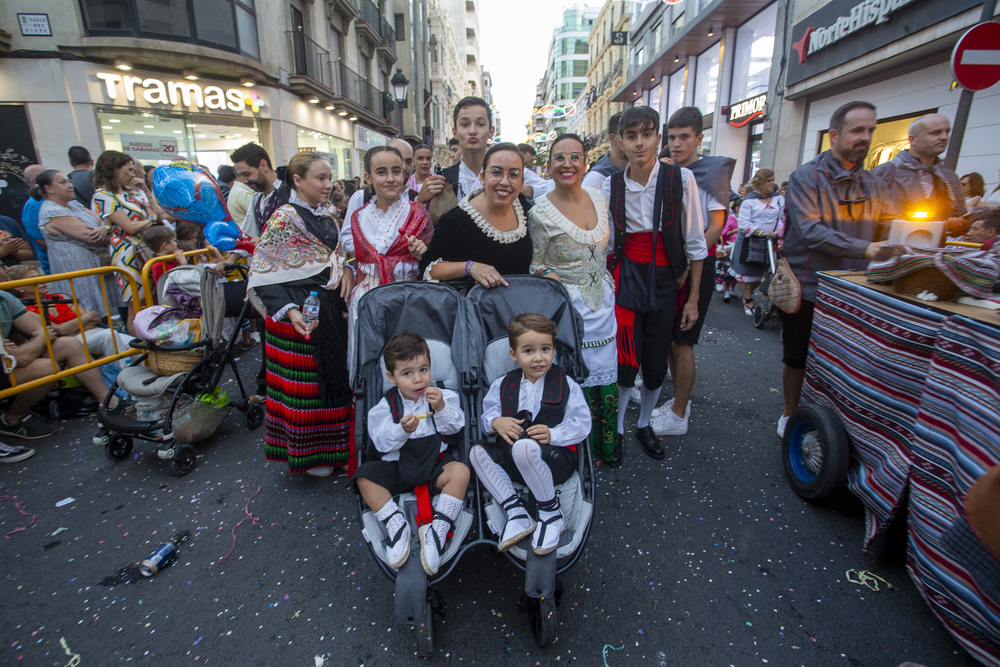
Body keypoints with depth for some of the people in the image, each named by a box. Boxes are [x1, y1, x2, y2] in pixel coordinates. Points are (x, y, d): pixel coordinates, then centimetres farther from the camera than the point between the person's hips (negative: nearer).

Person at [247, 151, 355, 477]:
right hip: (299, 313, -7)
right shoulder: (284, 218, -12)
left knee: (334, 373, 14)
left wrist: (346, 268, 0)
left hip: (331, 307, 7)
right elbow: (263, 274, -14)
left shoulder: (325, 216, 11)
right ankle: (308, 453, 22)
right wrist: (288, 310, -26)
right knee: (304, 381, 3)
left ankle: (332, 443, 33)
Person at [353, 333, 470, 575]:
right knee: (365, 476, -20)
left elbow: (455, 426, -6)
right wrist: (402, 430, -26)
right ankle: (395, 523, -19)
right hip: (398, 465, 1)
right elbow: (382, 444, -7)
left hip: (435, 463, 0)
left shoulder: (440, 396, 0)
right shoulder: (386, 405, -1)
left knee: (460, 471, -27)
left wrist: (441, 408, -23)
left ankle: (438, 527, -26)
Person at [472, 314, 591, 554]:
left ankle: (551, 513, -14)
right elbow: (485, 415, 11)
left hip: (555, 458, -5)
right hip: (513, 463, 5)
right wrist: (495, 422, -13)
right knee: (478, 451, -17)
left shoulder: (566, 384, 1)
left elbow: (582, 424, -3)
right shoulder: (503, 385, 10)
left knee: (524, 447, -36)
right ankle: (516, 513, -16)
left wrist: (553, 434, -19)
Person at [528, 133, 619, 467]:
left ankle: (606, 443, 33)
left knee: (605, 373, 12)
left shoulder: (598, 197, 2)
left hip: (602, 300, 6)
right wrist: (550, 277, -20)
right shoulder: (540, 212, -14)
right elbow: (535, 266, -4)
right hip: (567, 306, -5)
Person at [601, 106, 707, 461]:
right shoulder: (611, 186, 0)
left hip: (665, 281, 0)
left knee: (656, 364, 8)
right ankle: (616, 429, 20)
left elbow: (695, 242, -1)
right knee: (625, 360, -3)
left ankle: (644, 425, 33)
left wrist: (693, 298, -1)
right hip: (626, 278, 0)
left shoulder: (681, 179, -6)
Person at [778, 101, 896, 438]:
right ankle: (791, 415, 28)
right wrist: (864, 249, -25)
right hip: (807, 288, -5)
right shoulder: (806, 177, -9)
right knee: (797, 358, 8)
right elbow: (811, 232, -20)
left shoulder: (872, 184, 11)